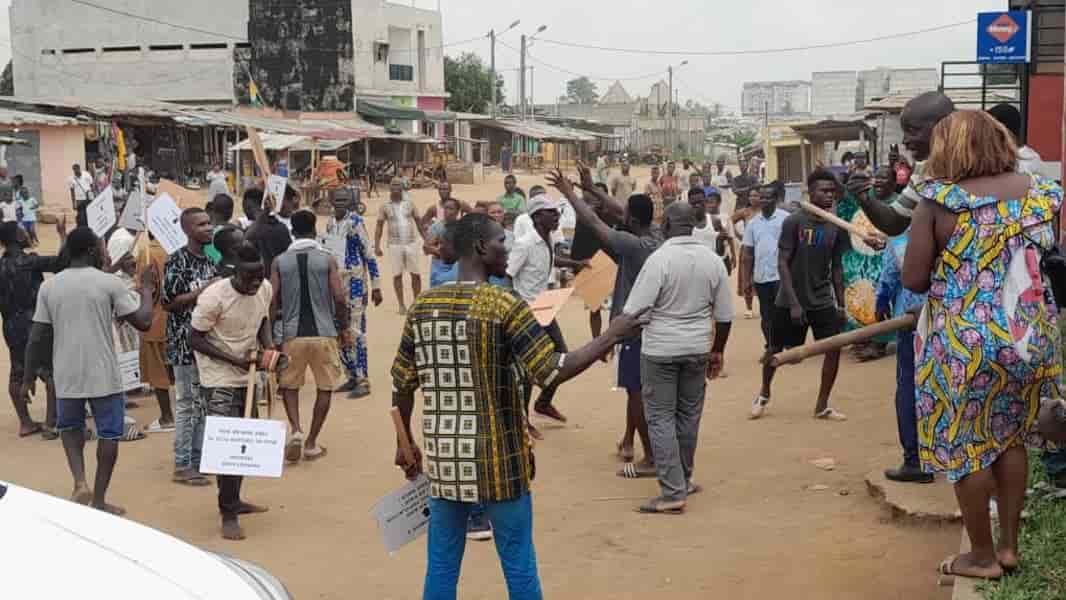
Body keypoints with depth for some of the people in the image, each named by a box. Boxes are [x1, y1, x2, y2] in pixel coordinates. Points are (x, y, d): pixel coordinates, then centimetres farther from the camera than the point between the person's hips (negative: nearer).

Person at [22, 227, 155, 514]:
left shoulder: (49, 286, 2)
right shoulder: (110, 283, -8)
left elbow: (37, 338, 2)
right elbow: (143, 321, -6)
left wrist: (28, 378, 12)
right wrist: (147, 288, 9)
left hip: (67, 376, 3)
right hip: (104, 375, -3)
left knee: (70, 426, 25)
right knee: (109, 433, 11)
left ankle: (80, 483, 6)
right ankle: (99, 498, 14)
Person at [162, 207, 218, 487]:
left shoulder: (208, 260, 12)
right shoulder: (177, 261, -12)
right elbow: (168, 303, -16)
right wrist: (203, 290, -19)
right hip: (184, 343, -8)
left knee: (204, 403, 12)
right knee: (187, 404, -3)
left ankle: (199, 459, 21)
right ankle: (182, 466, 4)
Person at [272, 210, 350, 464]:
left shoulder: (280, 261, 1)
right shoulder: (327, 259, -2)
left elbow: (273, 301, -1)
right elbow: (340, 298, -6)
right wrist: (345, 328, 7)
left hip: (293, 333, 1)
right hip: (324, 332, -1)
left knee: (289, 385, 17)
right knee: (325, 387, 12)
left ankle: (296, 430, -4)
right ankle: (311, 443, 13)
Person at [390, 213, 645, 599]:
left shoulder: (422, 305, 3)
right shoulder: (503, 305, -13)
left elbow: (402, 384, 8)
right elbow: (552, 372, -18)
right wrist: (611, 337, -8)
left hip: (443, 458, 5)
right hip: (497, 460, -5)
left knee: (441, 565, 12)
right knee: (518, 565, 9)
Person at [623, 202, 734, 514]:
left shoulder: (660, 259, -16)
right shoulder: (713, 260, 0)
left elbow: (634, 311, -17)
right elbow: (724, 314, 6)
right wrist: (717, 351, 17)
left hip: (660, 349, -5)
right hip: (697, 348, 5)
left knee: (661, 418, 1)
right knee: (689, 415, 17)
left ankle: (673, 493, -3)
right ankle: (683, 481, 30)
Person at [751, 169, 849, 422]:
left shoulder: (837, 227, -1)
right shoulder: (794, 222, -14)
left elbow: (837, 267, 7)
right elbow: (782, 264, -15)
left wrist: (841, 304, 2)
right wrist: (793, 303, -20)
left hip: (823, 301, 3)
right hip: (789, 301, -3)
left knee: (834, 349, -9)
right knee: (776, 349, 9)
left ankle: (822, 406, 5)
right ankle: (764, 394, 35)